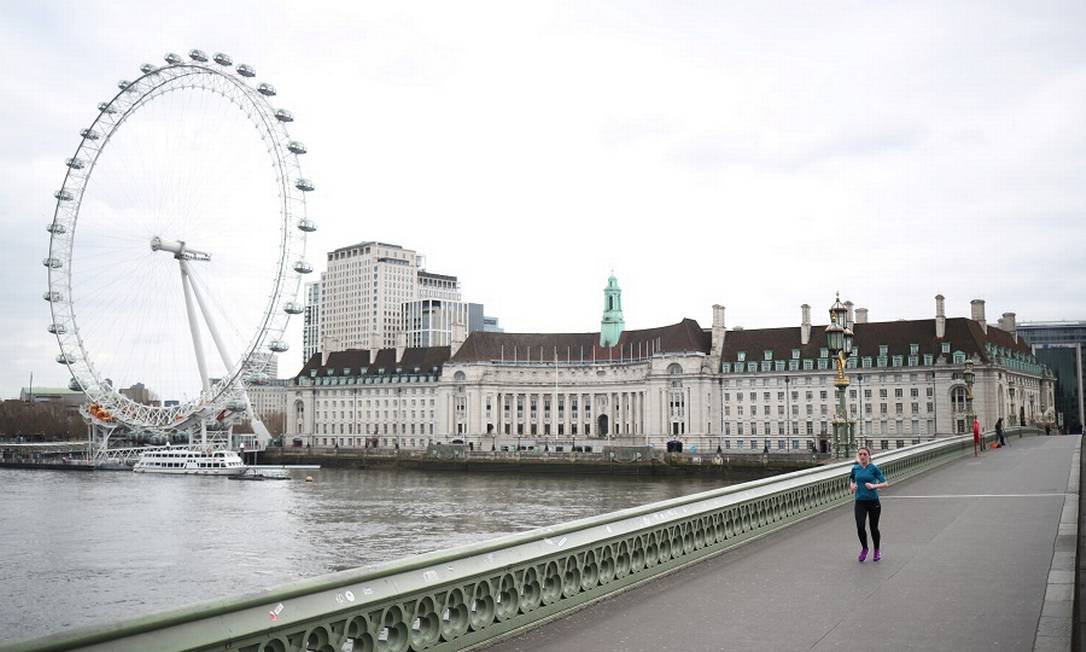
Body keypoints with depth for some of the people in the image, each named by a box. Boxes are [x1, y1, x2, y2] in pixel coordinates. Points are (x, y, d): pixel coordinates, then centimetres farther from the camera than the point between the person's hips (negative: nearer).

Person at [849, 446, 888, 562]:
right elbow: (851, 479, 25)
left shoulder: (873, 468, -6)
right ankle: (864, 548, 15)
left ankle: (877, 551, 31)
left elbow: (885, 484, -8)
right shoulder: (855, 468, 5)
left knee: (874, 528, 7)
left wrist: (874, 486, -22)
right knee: (860, 527, -11)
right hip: (860, 502, 2)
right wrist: (852, 486, 4)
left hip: (873, 501, -2)